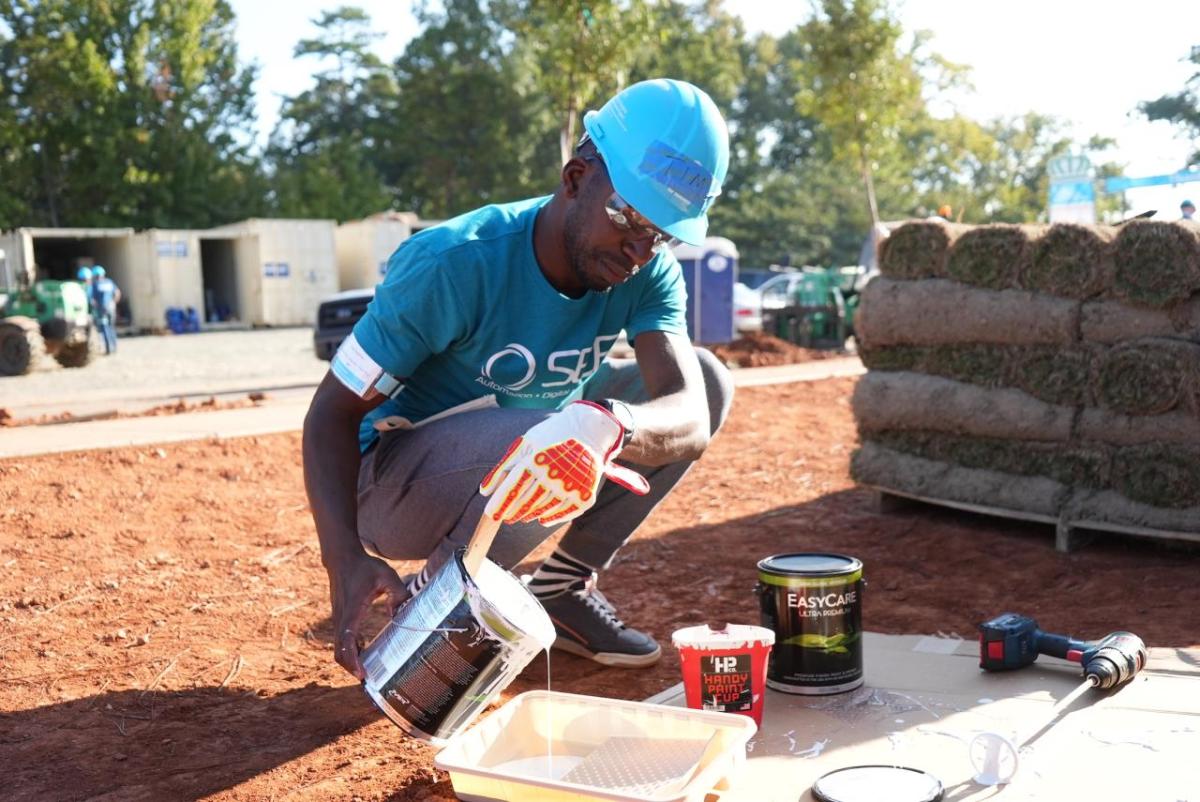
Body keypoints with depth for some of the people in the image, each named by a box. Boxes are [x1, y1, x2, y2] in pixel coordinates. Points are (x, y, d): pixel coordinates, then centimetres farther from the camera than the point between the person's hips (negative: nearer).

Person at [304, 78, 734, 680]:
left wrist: (610, 424, -50)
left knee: (708, 378, -4)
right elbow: (334, 412, -22)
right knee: (551, 457, -37)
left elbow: (691, 417, -25)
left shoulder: (649, 271, -11)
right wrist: (346, 560, -38)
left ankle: (562, 586, 3)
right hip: (392, 489, -6)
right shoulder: (450, 263, -26)